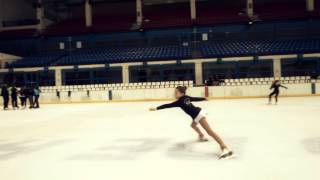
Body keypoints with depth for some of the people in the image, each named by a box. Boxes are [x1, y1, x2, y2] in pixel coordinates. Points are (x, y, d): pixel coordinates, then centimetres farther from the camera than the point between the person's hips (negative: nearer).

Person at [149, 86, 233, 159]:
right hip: (199, 113, 10)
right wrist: (205, 98, 43)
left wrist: (156, 108, -17)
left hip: (198, 115, -10)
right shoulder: (186, 97, 11)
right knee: (193, 125, 36)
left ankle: (225, 148, -28)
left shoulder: (180, 102, -13)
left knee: (209, 131, -18)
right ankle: (202, 136, 59)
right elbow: (196, 98, 24)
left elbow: (168, 105, -16)